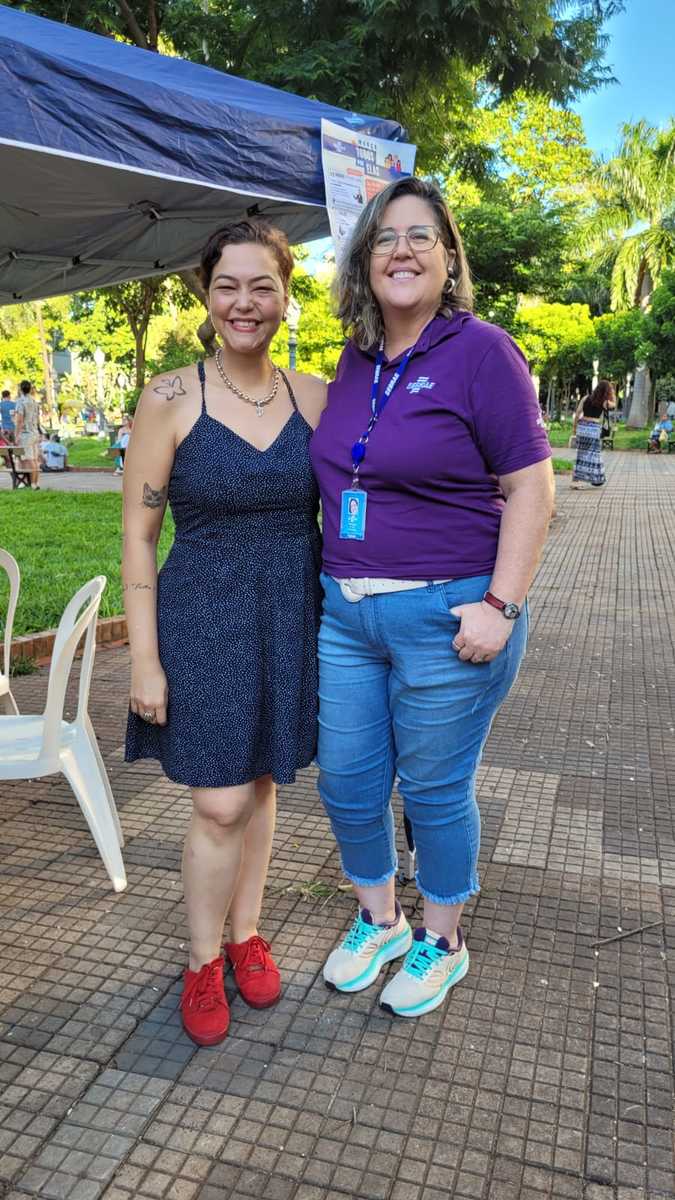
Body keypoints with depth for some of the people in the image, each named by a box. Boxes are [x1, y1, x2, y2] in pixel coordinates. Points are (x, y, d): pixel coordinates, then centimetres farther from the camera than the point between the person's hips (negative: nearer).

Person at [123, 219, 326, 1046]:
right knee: (219, 805, 0)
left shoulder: (314, 397, 2)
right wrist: (145, 659, -8)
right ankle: (203, 961, 26)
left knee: (260, 783, 16)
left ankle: (245, 932, 38)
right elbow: (137, 536, -6)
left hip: (292, 618, 3)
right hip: (204, 617, -3)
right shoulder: (171, 398, -7)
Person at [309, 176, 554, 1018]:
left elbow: (530, 484, -11)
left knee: (434, 790, 8)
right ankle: (377, 922, 39)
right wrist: (333, 582, 14)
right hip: (346, 613, 6)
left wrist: (501, 606, -18)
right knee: (346, 782, 14)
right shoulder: (355, 359, 10)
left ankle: (441, 942, 34)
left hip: (446, 617, -6)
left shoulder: (480, 351, -9)